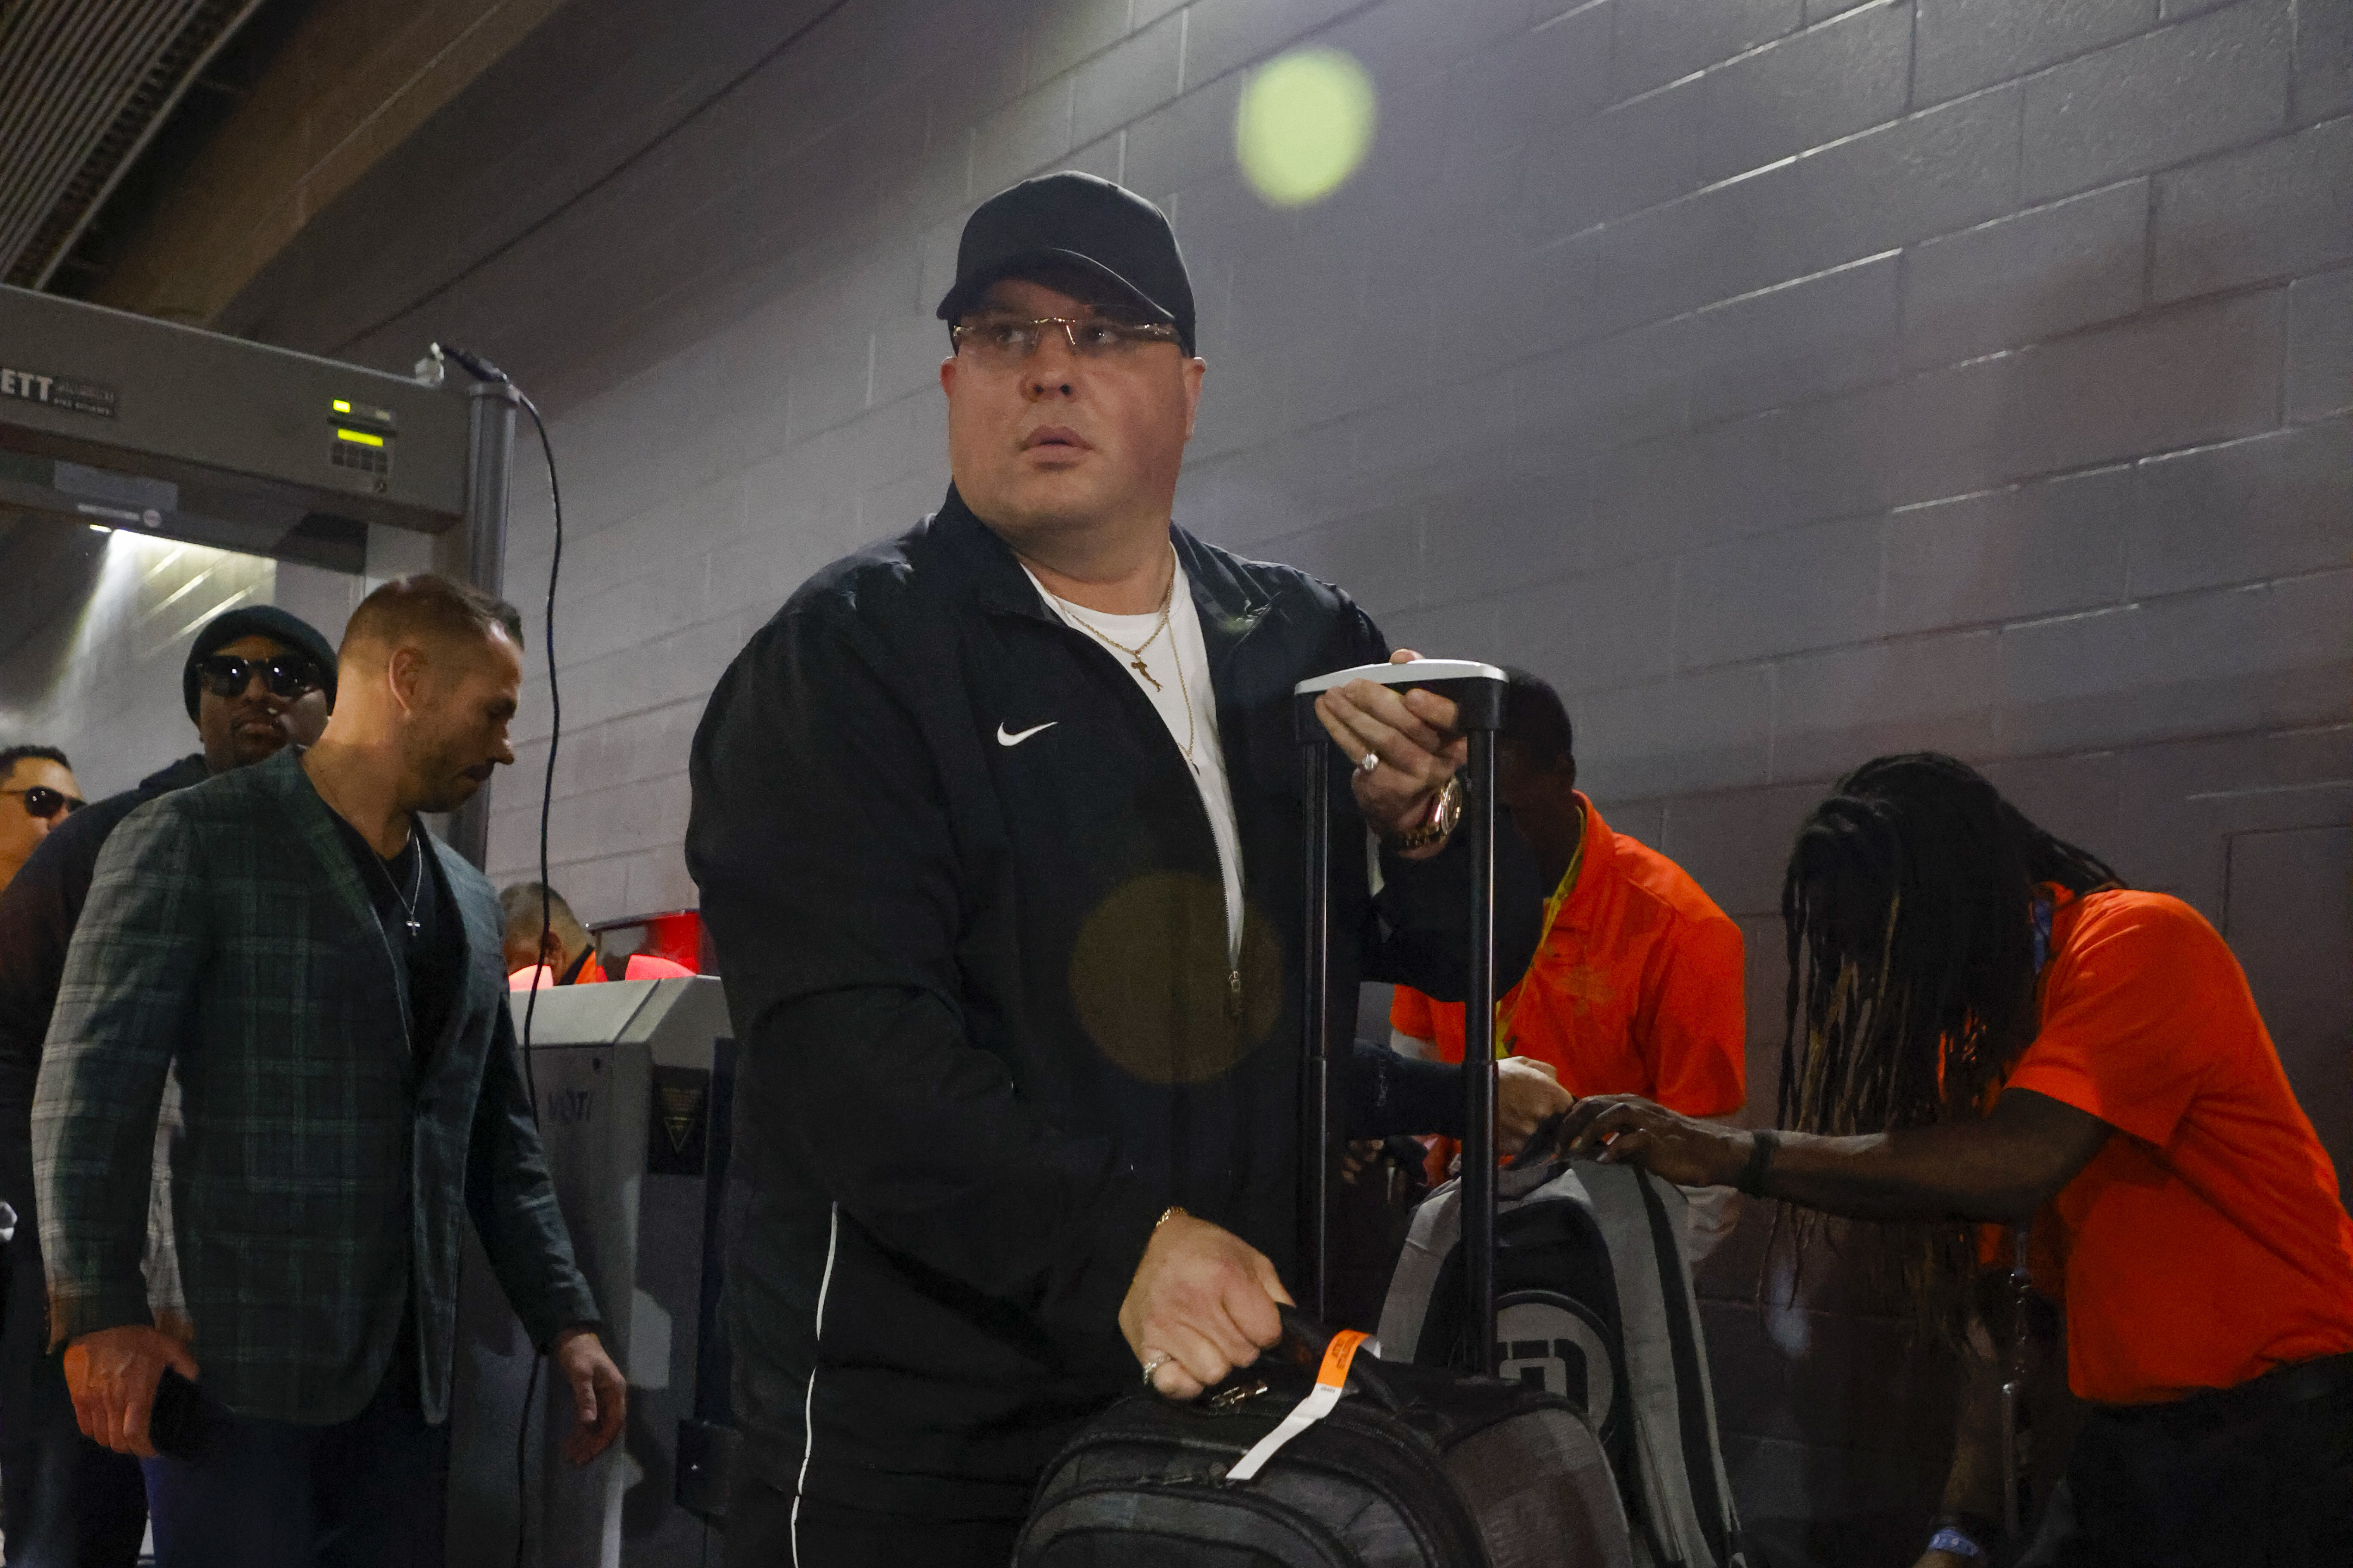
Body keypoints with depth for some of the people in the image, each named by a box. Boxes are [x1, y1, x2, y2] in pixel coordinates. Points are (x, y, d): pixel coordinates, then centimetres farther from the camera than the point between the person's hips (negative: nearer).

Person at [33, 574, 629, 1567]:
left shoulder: (470, 903, 17)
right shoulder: (190, 842, -3)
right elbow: (89, 1088, -9)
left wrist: (564, 1322, 11)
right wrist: (101, 1312, -17)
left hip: (409, 1377, 6)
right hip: (238, 1374, -6)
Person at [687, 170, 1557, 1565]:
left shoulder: (1311, 648, 8)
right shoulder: (845, 661, -7)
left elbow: (1481, 950, 9)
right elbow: (843, 1043, -18)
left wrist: (1428, 825, -13)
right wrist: (1118, 1240, -30)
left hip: (1243, 1389, 5)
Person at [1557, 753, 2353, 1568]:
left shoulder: (2141, 943, -16)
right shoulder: (1980, 1018, 7)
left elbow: (2013, 1167, -30)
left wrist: (1735, 1154, -32)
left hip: (2276, 1431, -6)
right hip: (2129, 1433, 6)